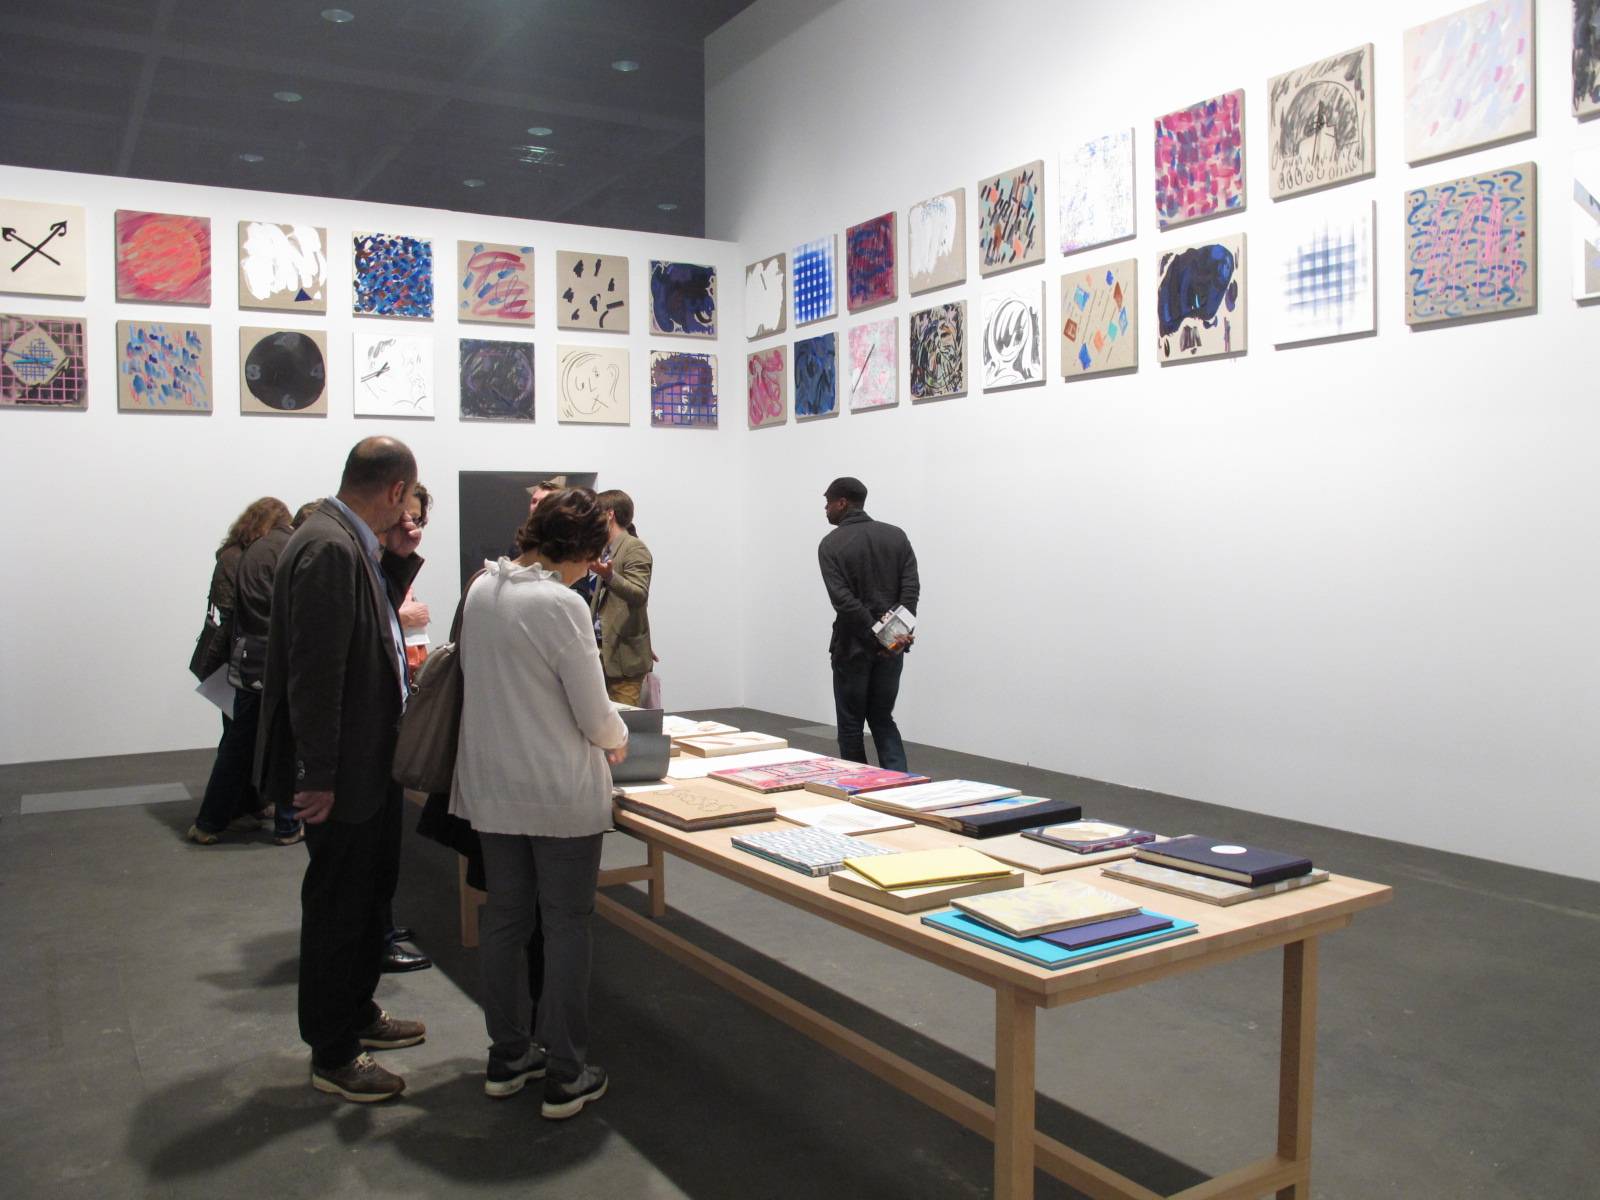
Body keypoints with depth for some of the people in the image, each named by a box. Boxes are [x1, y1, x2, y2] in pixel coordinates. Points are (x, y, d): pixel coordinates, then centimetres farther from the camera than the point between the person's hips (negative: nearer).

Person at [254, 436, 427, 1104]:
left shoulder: (347, 542, 7)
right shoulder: (330, 549, -23)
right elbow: (314, 672, -26)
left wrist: (398, 560, 5)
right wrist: (318, 776, -24)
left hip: (370, 761, 10)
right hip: (343, 771, -10)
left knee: (369, 893, 22)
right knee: (338, 905, 5)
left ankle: (357, 1014, 40)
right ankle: (332, 1056, 21)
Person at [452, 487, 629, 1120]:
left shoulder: (480, 590, 2)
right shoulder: (560, 604, -21)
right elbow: (594, 714, -16)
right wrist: (617, 738, 8)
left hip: (492, 788, 7)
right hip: (561, 794, -7)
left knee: (504, 920, 17)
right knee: (567, 927, 6)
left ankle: (508, 1056, 30)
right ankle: (565, 1076, 15)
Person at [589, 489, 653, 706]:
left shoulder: (635, 549, -10)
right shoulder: (605, 550, 15)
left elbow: (639, 595, -23)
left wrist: (608, 575, -35)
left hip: (624, 655, -8)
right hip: (603, 651, 8)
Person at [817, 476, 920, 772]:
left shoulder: (831, 544, -7)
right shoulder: (896, 535, 6)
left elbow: (843, 600, -18)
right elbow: (911, 588, -5)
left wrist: (876, 638, -17)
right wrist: (901, 632, -11)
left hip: (852, 647, -4)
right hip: (892, 647, 4)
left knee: (851, 726, 9)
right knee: (883, 720, 16)